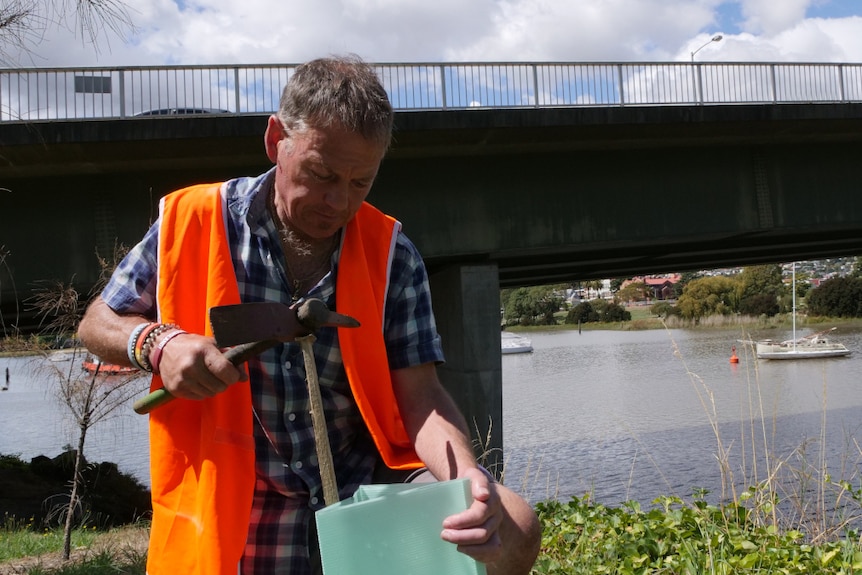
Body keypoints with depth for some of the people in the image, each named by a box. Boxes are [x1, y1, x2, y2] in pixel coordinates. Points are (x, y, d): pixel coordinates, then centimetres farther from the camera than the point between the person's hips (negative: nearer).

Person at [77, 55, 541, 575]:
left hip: (365, 503, 1)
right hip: (230, 528, -1)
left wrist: (467, 478, -29)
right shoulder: (193, 223, -7)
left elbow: (420, 397, -8)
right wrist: (158, 344, -17)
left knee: (511, 529, -19)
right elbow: (97, 325, 6)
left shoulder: (391, 254, -4)